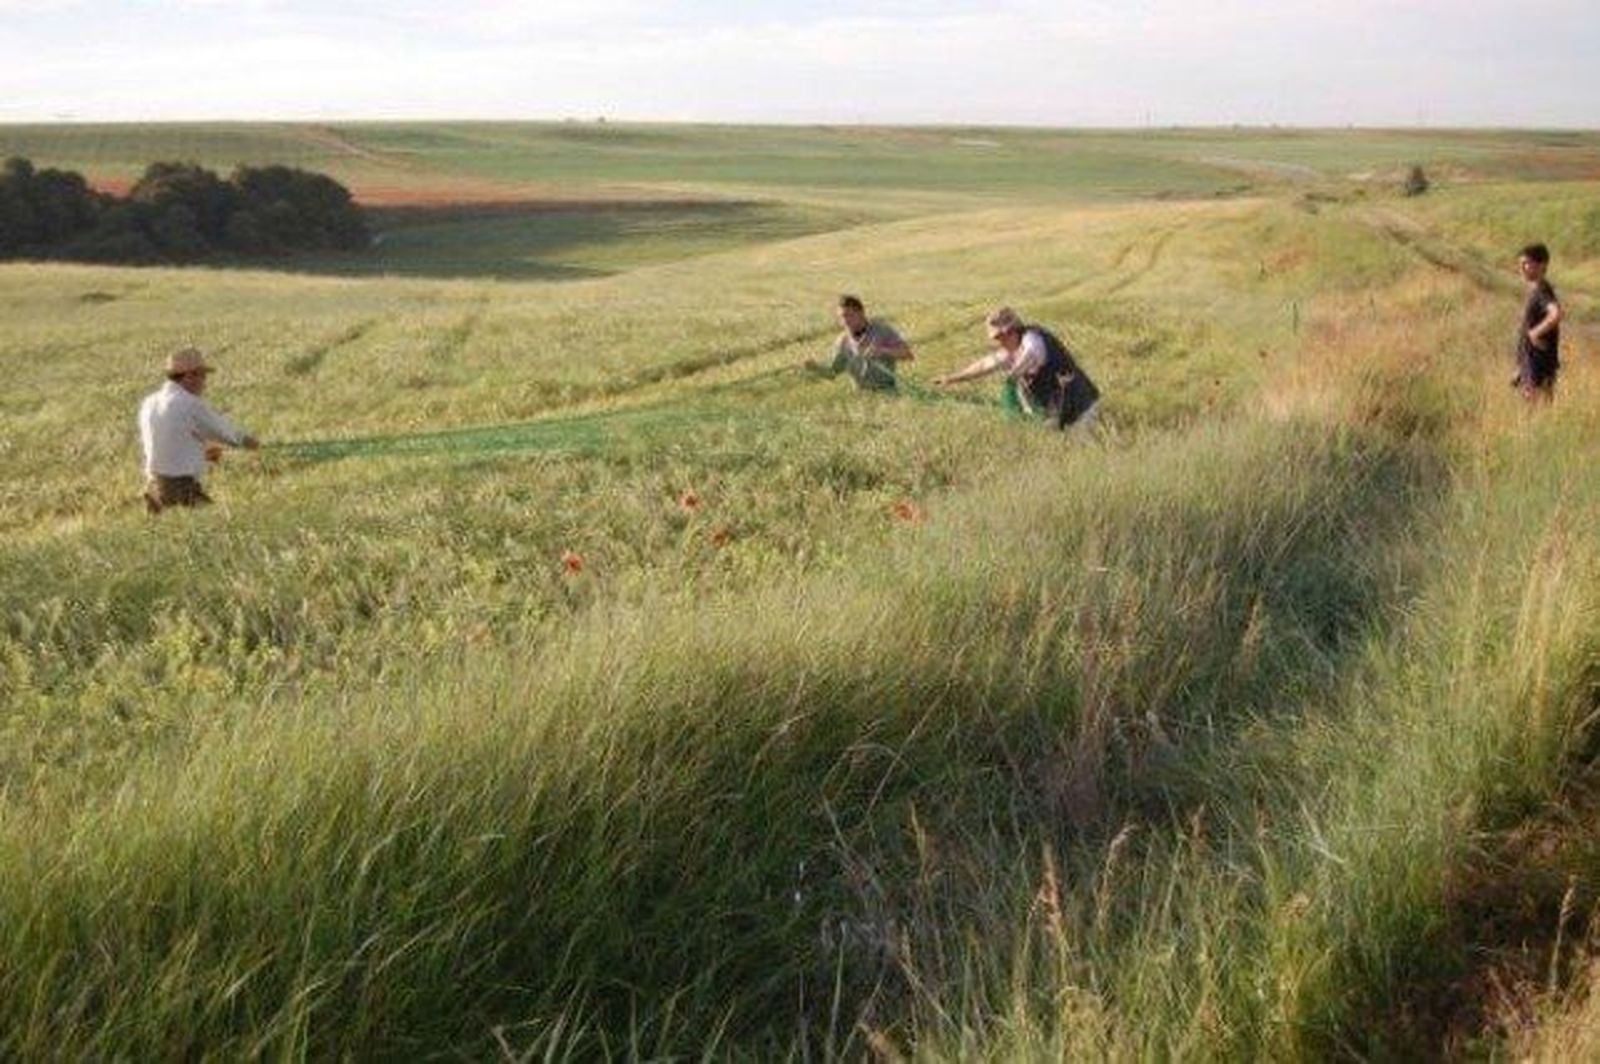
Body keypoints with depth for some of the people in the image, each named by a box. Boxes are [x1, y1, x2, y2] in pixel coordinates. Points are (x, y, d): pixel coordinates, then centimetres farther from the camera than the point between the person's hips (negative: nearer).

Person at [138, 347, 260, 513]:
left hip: (153, 486, 8)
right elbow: (224, 430, 1)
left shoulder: (148, 403, 10)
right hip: (182, 489, -8)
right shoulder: (191, 404, -13)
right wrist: (251, 442, 20)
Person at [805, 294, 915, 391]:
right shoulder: (843, 341, 6)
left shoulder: (881, 330, -4)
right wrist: (816, 367, -5)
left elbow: (909, 354, -9)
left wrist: (883, 350, -24)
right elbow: (833, 371, 16)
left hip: (886, 391, -4)